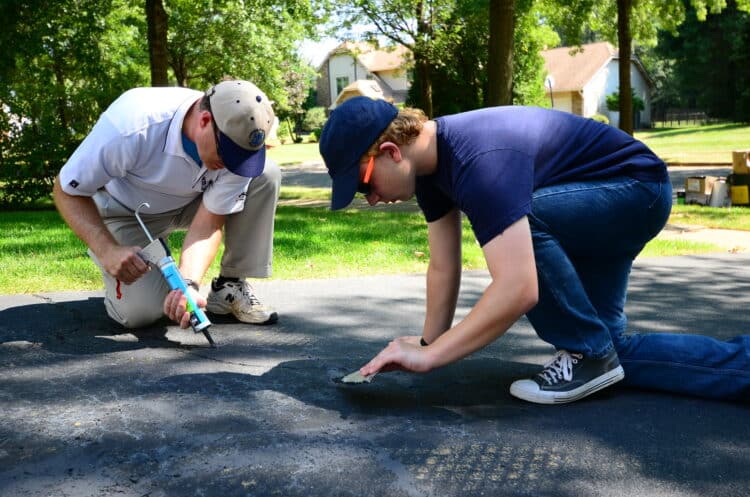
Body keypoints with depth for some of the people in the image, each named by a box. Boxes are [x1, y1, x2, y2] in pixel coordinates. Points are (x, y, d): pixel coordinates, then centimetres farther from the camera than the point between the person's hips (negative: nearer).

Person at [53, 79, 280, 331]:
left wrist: (189, 284, -43)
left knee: (266, 175, -22)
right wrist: (107, 250, -39)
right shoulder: (132, 124, -37)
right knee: (140, 312, -23)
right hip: (125, 213, -3)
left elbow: (209, 223, -25)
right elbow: (67, 191, -25)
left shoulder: (236, 145, -27)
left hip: (190, 203, 3)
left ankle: (230, 286, -10)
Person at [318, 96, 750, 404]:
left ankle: (588, 353, -8)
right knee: (611, 351, 8)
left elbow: (518, 290, -44)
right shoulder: (430, 161, -7)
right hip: (596, 209, 10)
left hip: (637, 186, -9)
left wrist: (428, 355, -39)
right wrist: (428, 342, -3)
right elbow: (444, 267, 0)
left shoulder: (476, 158, -37)